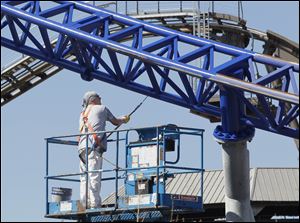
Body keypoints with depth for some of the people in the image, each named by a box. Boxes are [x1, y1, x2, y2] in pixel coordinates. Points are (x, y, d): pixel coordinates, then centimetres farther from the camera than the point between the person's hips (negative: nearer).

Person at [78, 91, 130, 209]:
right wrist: (124, 119, 43)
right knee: (94, 177, -14)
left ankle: (85, 203, -6)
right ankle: (94, 204, -22)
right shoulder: (102, 108, 13)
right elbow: (115, 122, 21)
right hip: (94, 146, -6)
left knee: (84, 177, 3)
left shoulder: (83, 113, 29)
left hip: (82, 146, 6)